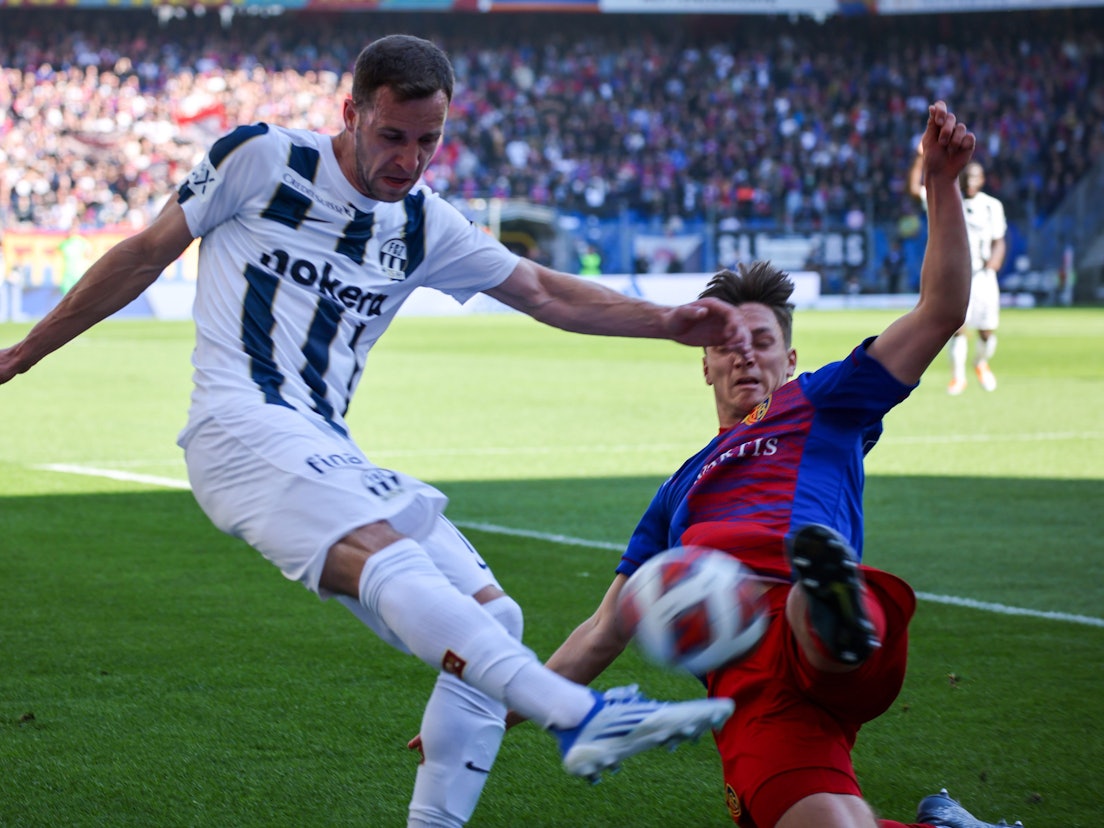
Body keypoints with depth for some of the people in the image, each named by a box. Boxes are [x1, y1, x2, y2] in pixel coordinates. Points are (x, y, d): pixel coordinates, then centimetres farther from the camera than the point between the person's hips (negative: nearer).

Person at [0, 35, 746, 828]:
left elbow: (544, 292, 22)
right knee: (389, 564, -32)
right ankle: (582, 717, -52)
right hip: (242, 428, -7)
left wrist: (668, 321, 9)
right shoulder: (262, 161, 2)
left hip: (331, 455, 7)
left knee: (492, 617, -6)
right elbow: (146, 254, 10)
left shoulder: (423, 224, 17)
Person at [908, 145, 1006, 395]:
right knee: (957, 326, -12)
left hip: (983, 274, 1)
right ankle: (958, 376, 4)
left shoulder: (993, 206, 5)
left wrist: (996, 258, -14)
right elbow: (915, 189, -7)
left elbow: (999, 241, 7)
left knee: (987, 331, 0)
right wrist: (920, 158, -16)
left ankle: (981, 364, 31)